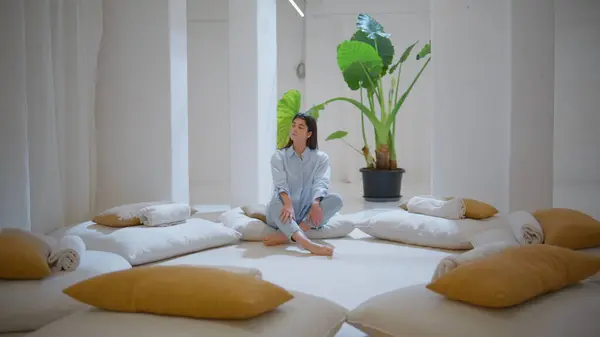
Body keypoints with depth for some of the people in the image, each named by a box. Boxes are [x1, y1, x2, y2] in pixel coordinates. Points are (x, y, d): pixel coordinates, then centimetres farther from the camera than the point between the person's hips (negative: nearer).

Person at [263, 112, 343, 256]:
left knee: (336, 199, -26)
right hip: (286, 213, -1)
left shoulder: (321, 157, 6)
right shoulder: (279, 156, 4)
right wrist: (288, 204, -35)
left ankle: (285, 235, -37)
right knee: (276, 203, -35)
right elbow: (280, 183, -14)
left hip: (307, 212, 1)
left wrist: (316, 204, -34)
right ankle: (307, 243, -60)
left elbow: (321, 183, -12)